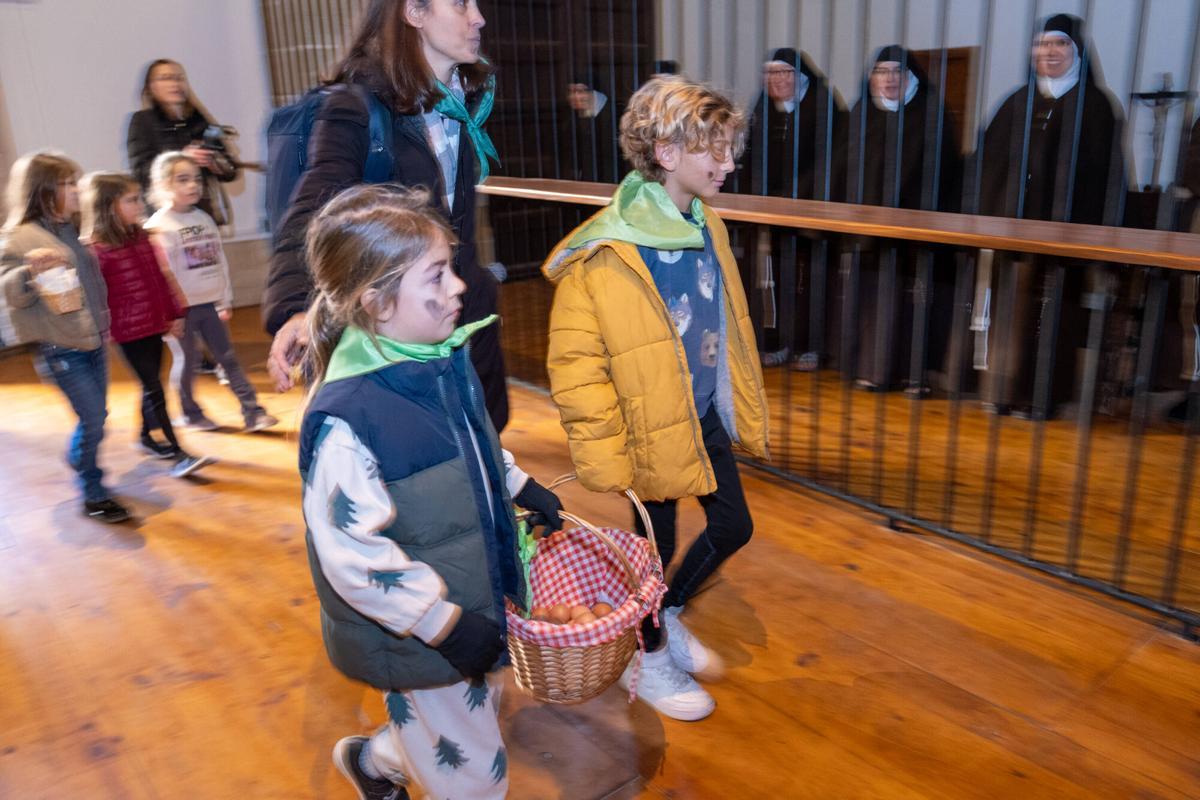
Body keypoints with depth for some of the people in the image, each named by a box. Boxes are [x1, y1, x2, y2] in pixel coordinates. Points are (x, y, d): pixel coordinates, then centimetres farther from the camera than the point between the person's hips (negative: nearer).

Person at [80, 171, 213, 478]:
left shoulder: (142, 238, 7)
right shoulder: (96, 250, -16)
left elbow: (161, 279, 13)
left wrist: (175, 314, 16)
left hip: (154, 325, 7)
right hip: (129, 331, -7)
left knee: (151, 386, 18)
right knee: (154, 390, -6)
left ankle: (147, 437, 35)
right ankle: (178, 454, -3)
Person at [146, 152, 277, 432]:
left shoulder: (205, 219, 8)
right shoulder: (157, 227, -10)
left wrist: (225, 301, 10)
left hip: (210, 304, 5)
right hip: (181, 308, -5)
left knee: (228, 358, 5)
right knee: (185, 361, 8)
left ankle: (252, 412, 5)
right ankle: (191, 414, 24)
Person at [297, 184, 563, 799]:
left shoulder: (445, 360, -5)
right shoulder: (345, 416, -31)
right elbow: (352, 556, -28)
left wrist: (519, 486, 13)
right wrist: (445, 624, -24)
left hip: (474, 599, 8)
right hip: (416, 634, -8)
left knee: (471, 718, 29)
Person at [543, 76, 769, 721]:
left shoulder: (705, 226, 2)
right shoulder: (604, 255, -23)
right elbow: (574, 364, -21)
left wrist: (741, 408, 17)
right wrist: (603, 456, -20)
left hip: (705, 415, 8)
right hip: (651, 427, -7)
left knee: (732, 526, 17)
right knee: (656, 545, 10)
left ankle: (669, 615, 43)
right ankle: (649, 658, 38)